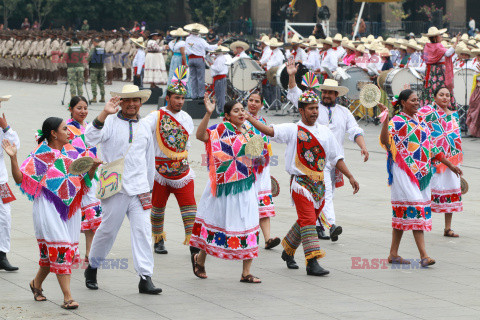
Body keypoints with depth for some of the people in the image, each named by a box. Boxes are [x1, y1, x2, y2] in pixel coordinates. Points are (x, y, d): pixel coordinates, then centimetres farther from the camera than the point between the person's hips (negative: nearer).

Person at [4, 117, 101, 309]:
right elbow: (20, 178, -9)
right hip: (49, 207, -6)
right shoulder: (41, 154, -5)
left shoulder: (71, 152, 11)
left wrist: (93, 168, -6)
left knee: (51, 252, 10)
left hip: (70, 207, 6)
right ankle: (67, 297, -11)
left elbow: (85, 180, 13)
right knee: (59, 250, -11)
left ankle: (37, 283, 34)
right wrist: (13, 158, -22)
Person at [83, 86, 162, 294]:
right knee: (108, 230, 3)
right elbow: (90, 138, -20)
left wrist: (148, 188, 24)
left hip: (139, 190, 4)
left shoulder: (144, 128, 16)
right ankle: (92, 268, 24)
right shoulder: (110, 122, 0)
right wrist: (104, 114, -30)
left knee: (142, 230, -5)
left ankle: (145, 278, -8)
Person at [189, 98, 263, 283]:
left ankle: (246, 273, 4)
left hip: (246, 187, 6)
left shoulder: (249, 134, 13)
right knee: (217, 223, 6)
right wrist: (208, 114, -35)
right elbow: (201, 135, -26)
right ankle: (200, 259, 30)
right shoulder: (222, 129, -8)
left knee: (248, 228, 0)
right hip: (225, 187, -6)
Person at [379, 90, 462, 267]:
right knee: (414, 208, -13)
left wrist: (449, 164, 25)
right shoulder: (396, 121, -6)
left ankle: (393, 254, 12)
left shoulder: (420, 120, 16)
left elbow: (431, 146, 23)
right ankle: (423, 255, -17)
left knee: (403, 212, 8)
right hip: (404, 171, -7)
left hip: (422, 172, 7)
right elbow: (385, 140, -23)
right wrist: (385, 118, -34)